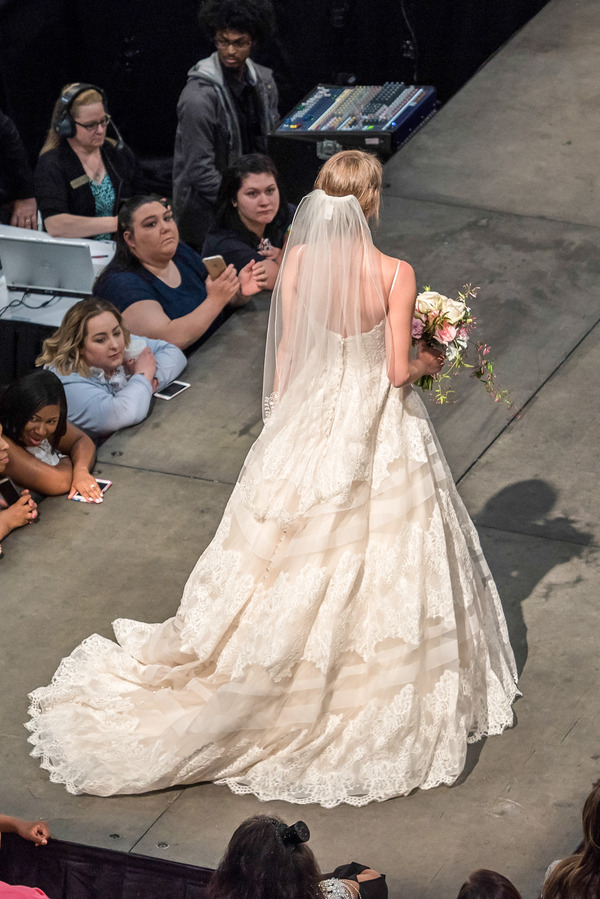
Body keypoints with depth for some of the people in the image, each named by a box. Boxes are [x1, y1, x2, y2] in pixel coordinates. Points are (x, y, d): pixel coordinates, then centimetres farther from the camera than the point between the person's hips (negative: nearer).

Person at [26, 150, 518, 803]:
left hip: (310, 420, 4)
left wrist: (284, 417, 13)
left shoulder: (298, 259, -10)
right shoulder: (395, 274, -20)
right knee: (379, 552, 11)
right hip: (379, 430, -3)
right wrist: (427, 362, 5)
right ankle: (378, 691, 23)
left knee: (298, 558, 18)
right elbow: (398, 369, -17)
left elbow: (287, 353, -1)